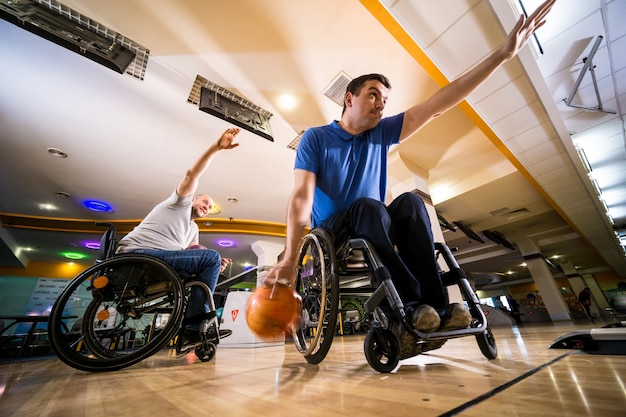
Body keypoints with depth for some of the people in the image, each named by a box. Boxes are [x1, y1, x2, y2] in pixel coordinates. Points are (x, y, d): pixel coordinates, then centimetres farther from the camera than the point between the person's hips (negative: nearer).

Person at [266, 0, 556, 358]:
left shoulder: (382, 133, 7)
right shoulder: (316, 138, -6)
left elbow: (438, 105, 3)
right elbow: (302, 196, -18)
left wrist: (503, 54, -1)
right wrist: (290, 259, -28)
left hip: (377, 233, 4)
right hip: (333, 233, -3)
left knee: (410, 202, -25)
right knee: (368, 205, -34)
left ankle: (434, 305, -26)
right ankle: (412, 304, -29)